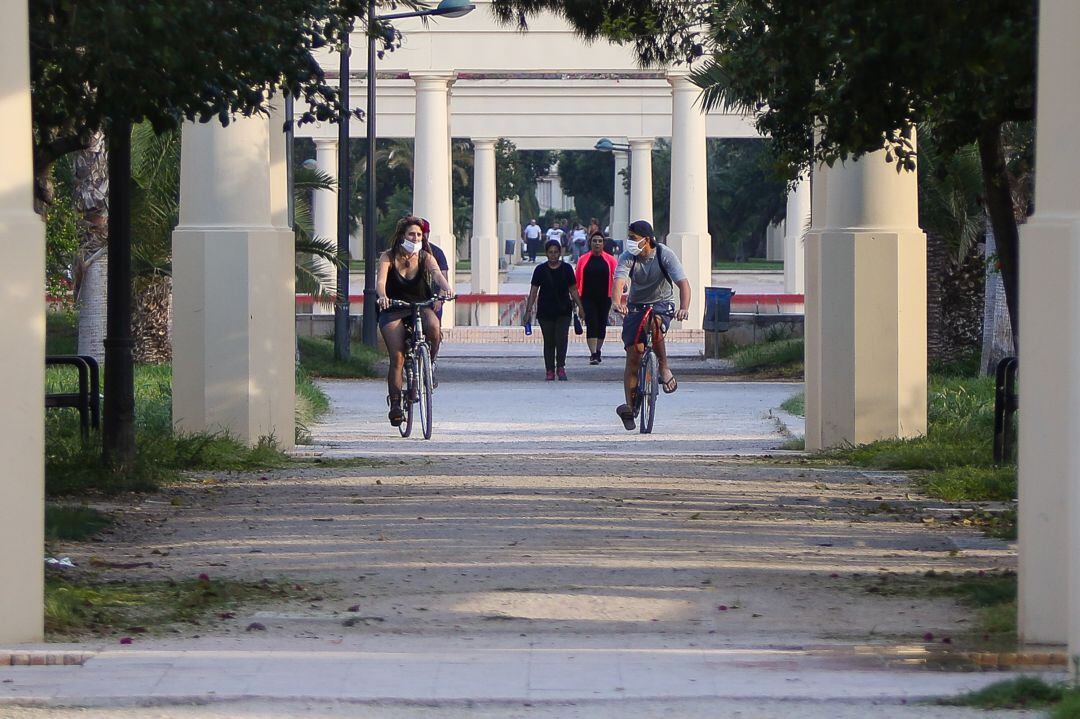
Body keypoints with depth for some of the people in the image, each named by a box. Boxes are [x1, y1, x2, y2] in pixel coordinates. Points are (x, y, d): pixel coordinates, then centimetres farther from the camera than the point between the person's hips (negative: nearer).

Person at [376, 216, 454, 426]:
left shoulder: (425, 257, 0)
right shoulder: (388, 257, -4)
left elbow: (436, 273, -20)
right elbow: (381, 280, -20)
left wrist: (446, 288, -43)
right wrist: (382, 296, -43)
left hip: (421, 308, 1)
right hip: (394, 311, -1)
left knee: (433, 327, -33)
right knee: (397, 358, -17)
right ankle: (395, 403, -10)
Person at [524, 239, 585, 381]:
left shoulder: (566, 269, 4)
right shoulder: (541, 270, 2)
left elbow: (573, 290, 11)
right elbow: (534, 290, 2)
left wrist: (580, 307, 7)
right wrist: (529, 309, -4)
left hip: (563, 311, 0)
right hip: (545, 311, 0)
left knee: (562, 338, -12)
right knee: (549, 341, 4)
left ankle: (560, 367, -1)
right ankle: (550, 370, 10)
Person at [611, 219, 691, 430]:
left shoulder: (665, 255, -19)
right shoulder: (627, 258, -16)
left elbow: (683, 282, -28)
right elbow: (619, 282, -32)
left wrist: (684, 308, -47)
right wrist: (617, 303, -54)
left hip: (662, 303, -2)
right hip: (636, 305, 2)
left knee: (654, 328, -37)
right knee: (633, 355, -5)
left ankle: (664, 369, -14)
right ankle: (629, 406, 3)